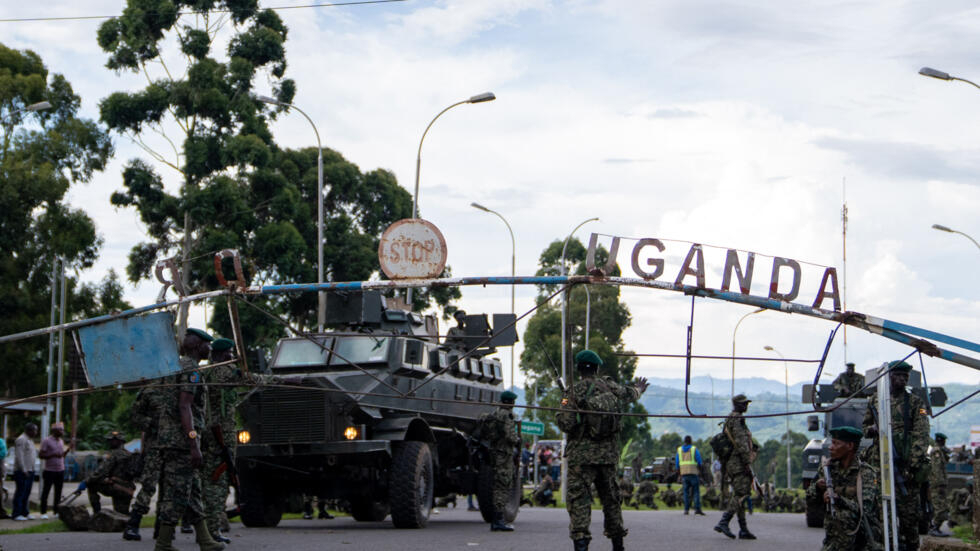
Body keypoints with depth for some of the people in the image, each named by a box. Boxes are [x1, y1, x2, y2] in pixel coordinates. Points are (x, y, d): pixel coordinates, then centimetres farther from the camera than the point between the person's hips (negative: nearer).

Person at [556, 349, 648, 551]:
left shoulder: (574, 392, -10)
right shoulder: (611, 387, 6)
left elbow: (565, 424, -14)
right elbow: (629, 394, 28)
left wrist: (565, 404, 7)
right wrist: (639, 388, 52)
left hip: (581, 455, -5)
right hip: (608, 454, 5)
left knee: (578, 497, -6)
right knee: (610, 496, 16)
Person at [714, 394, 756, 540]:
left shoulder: (729, 420, 21)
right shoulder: (737, 420, -11)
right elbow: (741, 442, -18)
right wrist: (747, 463, -20)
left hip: (731, 463, 10)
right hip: (738, 462, -10)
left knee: (738, 496, 7)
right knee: (740, 495, -13)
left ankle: (743, 530, 6)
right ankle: (723, 523, -20)